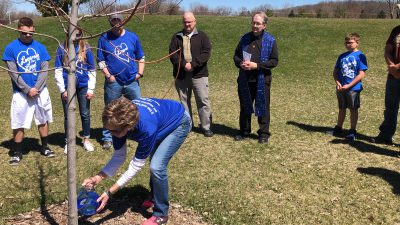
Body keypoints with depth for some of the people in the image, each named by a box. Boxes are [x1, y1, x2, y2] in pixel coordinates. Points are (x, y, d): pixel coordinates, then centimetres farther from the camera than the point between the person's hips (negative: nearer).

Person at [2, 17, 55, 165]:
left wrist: (36, 88, -11)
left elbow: (45, 69, -1)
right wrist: (28, 90, -12)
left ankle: (44, 148, 27)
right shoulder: (11, 48, -4)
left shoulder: (40, 47, 2)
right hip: (21, 93, -2)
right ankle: (16, 153, 15)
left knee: (43, 120, 12)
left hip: (41, 91, 3)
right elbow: (13, 72, -8)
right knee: (19, 124, 1)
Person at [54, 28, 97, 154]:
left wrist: (91, 89, -3)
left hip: (83, 87, 0)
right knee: (68, 115, 9)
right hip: (67, 87, 0)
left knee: (85, 114, 10)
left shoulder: (86, 48, -3)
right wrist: (62, 90, -6)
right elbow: (58, 70, -1)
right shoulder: (62, 49, -3)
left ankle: (86, 140, 25)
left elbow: (92, 70, 1)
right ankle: (68, 142, 23)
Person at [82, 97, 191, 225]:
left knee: (157, 167, -18)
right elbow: (118, 157, -13)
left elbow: (136, 165, -32)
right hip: (162, 119, 7)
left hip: (179, 122, -7)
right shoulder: (119, 122, -25)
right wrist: (98, 178, -27)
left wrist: (109, 193, -30)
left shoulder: (147, 128, -43)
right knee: (154, 162, 20)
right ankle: (155, 197, 46)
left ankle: (160, 214, 1)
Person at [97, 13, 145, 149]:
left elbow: (141, 57, 11)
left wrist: (140, 73, -2)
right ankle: (107, 138, 19)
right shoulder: (104, 39, 0)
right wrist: (108, 75, -9)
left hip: (132, 81, 2)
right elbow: (100, 61, 1)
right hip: (113, 82, -1)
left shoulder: (132, 37, 5)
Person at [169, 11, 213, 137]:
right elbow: (172, 54, -2)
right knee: (184, 101, 10)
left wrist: (193, 64, -18)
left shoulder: (202, 36, 5)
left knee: (203, 101, -3)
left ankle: (206, 127, 6)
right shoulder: (176, 37, 9)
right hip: (181, 75, 2)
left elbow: (206, 52, -7)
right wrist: (184, 64, -18)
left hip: (199, 74, -2)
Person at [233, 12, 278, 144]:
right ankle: (244, 131, 27)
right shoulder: (245, 38, 7)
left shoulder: (270, 41, -4)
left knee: (263, 107, 5)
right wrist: (240, 63, -9)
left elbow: (274, 61, -8)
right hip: (245, 80, 4)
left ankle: (264, 134, 16)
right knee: (245, 107, 13)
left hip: (262, 80, -3)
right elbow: (236, 56, 14)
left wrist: (256, 65, -19)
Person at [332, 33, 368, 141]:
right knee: (342, 109, 17)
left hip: (353, 88, -5)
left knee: (353, 109, 5)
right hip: (341, 88, 5)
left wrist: (349, 85, -17)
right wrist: (338, 83, -7)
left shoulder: (360, 56, -8)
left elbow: (361, 74, -13)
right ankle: (338, 128, 30)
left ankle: (352, 131, 14)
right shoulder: (342, 56, 7)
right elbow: (335, 71, 11)